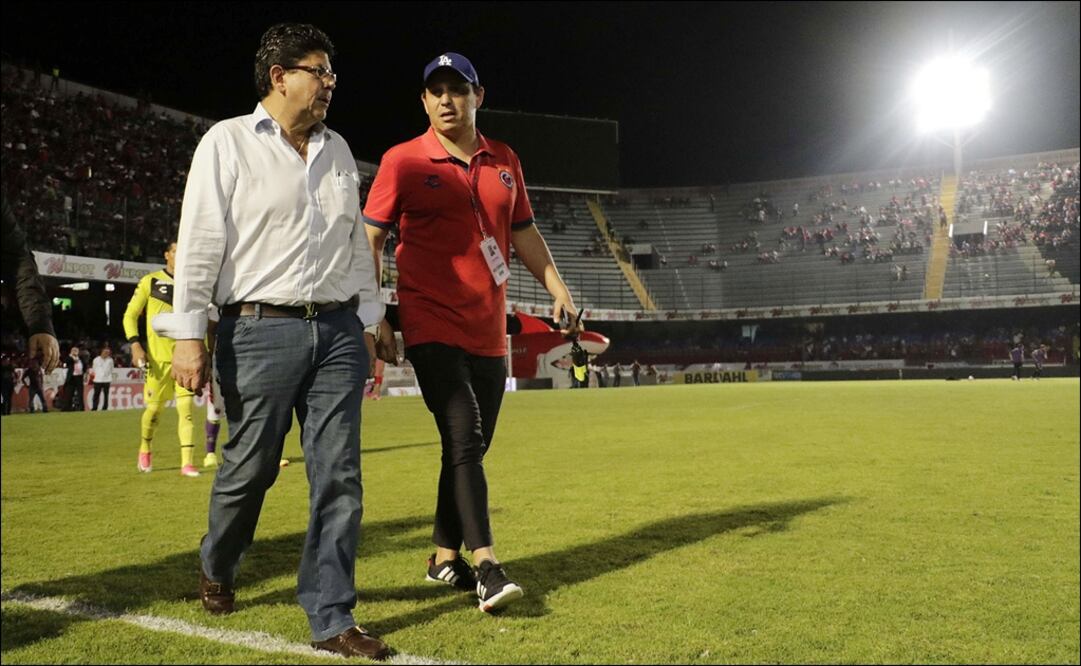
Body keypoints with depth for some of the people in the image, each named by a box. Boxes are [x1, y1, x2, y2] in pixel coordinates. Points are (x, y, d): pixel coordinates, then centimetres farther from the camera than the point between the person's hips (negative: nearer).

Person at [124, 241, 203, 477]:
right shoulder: (150, 281, 2)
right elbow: (130, 315, 3)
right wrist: (135, 345, -9)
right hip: (158, 356, -2)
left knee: (186, 407, -7)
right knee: (154, 408, 6)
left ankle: (187, 462, -7)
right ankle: (145, 451, 32)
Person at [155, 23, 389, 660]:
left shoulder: (338, 149, 16)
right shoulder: (228, 141, 1)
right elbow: (200, 241, -5)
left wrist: (368, 321, 15)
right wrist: (189, 334, -10)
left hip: (338, 330, 4)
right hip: (261, 330, -4)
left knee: (339, 475, 0)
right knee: (249, 466, 7)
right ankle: (217, 570, 38)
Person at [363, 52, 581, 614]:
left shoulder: (505, 161, 11)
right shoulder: (403, 160, -2)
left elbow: (523, 232, 19)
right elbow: (369, 242, -3)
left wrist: (557, 288, 8)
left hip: (489, 330, 5)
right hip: (431, 325, -5)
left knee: (473, 447, 10)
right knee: (464, 440, -15)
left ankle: (445, 556, 23)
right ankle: (486, 566, -12)